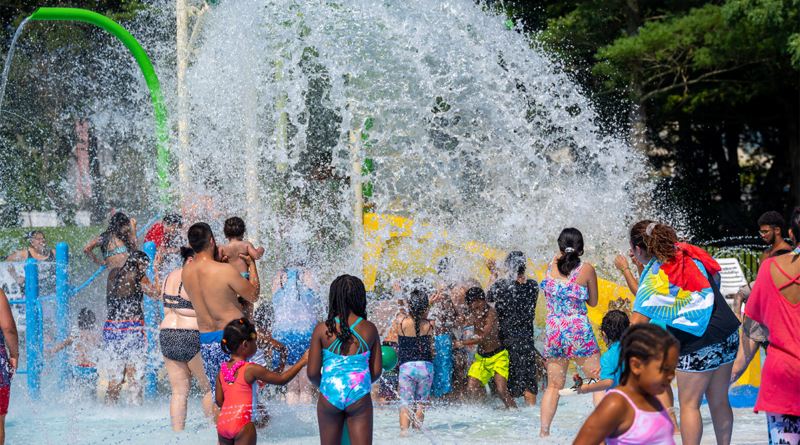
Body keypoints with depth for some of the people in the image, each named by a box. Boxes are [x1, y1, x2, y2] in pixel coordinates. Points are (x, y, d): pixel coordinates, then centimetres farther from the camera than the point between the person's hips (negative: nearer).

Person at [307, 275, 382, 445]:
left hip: (330, 398, 0)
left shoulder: (322, 329, -7)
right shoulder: (369, 329, -2)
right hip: (360, 399, 0)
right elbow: (376, 371, 1)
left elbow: (312, 373, -5)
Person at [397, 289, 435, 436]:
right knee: (421, 402, 16)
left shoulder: (403, 323, -9)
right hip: (426, 366, 1)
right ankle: (418, 429, 20)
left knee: (406, 403, 3)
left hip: (406, 367, -1)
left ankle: (404, 430, -16)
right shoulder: (429, 325, -6)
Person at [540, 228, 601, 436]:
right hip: (578, 329, -3)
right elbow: (593, 301, 7)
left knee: (554, 386, 10)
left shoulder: (552, 264, 2)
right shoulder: (586, 269, -5)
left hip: (553, 329, 3)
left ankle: (544, 432, 4)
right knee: (599, 379, 7)